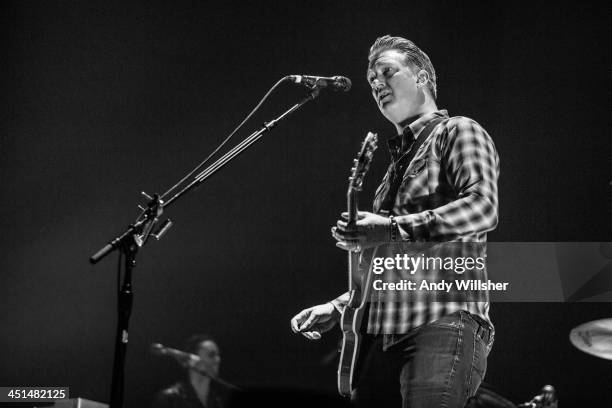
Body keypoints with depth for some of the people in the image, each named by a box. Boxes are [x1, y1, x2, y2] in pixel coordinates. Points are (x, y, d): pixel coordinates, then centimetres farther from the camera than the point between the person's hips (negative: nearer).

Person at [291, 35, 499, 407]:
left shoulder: (457, 132, 4)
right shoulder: (399, 160, 29)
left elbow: (483, 208, -15)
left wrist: (392, 229, -19)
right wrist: (337, 308, 22)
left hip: (445, 323, -8)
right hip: (390, 334, 8)